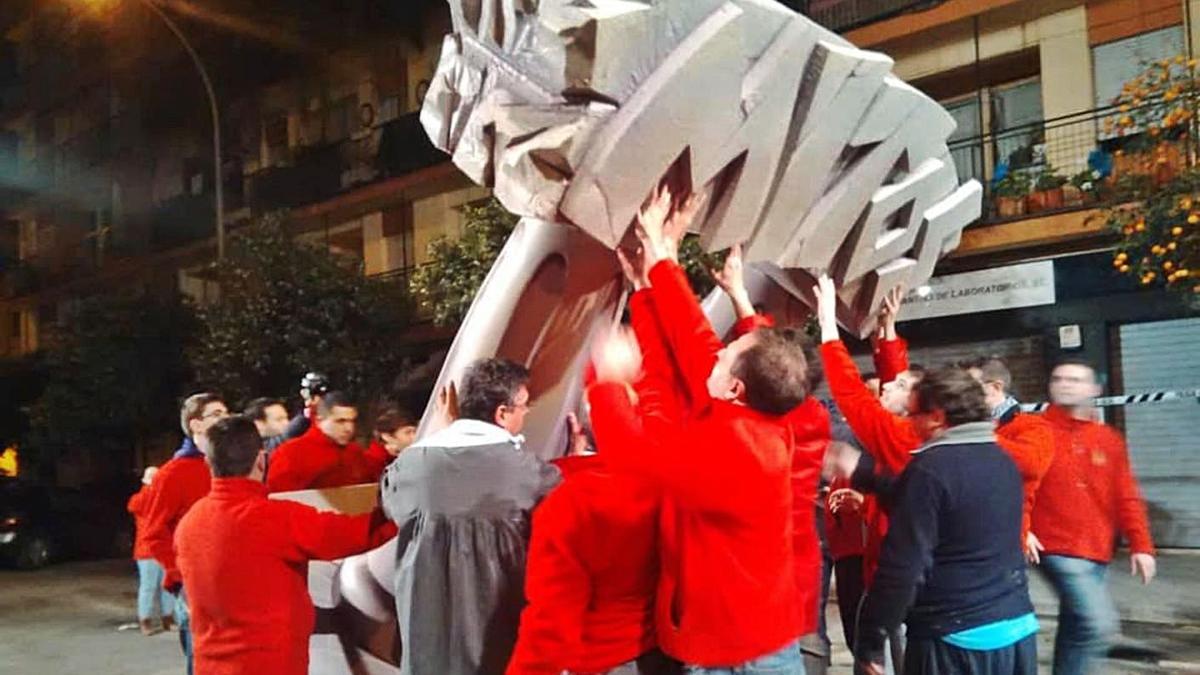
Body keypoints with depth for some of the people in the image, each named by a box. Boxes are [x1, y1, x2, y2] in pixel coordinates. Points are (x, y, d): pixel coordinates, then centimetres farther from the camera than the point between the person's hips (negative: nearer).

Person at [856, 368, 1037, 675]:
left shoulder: (930, 468, -16)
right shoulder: (1004, 461, 9)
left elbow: (903, 565, -20)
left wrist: (870, 640, -11)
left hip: (954, 639, -8)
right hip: (1017, 627, 8)